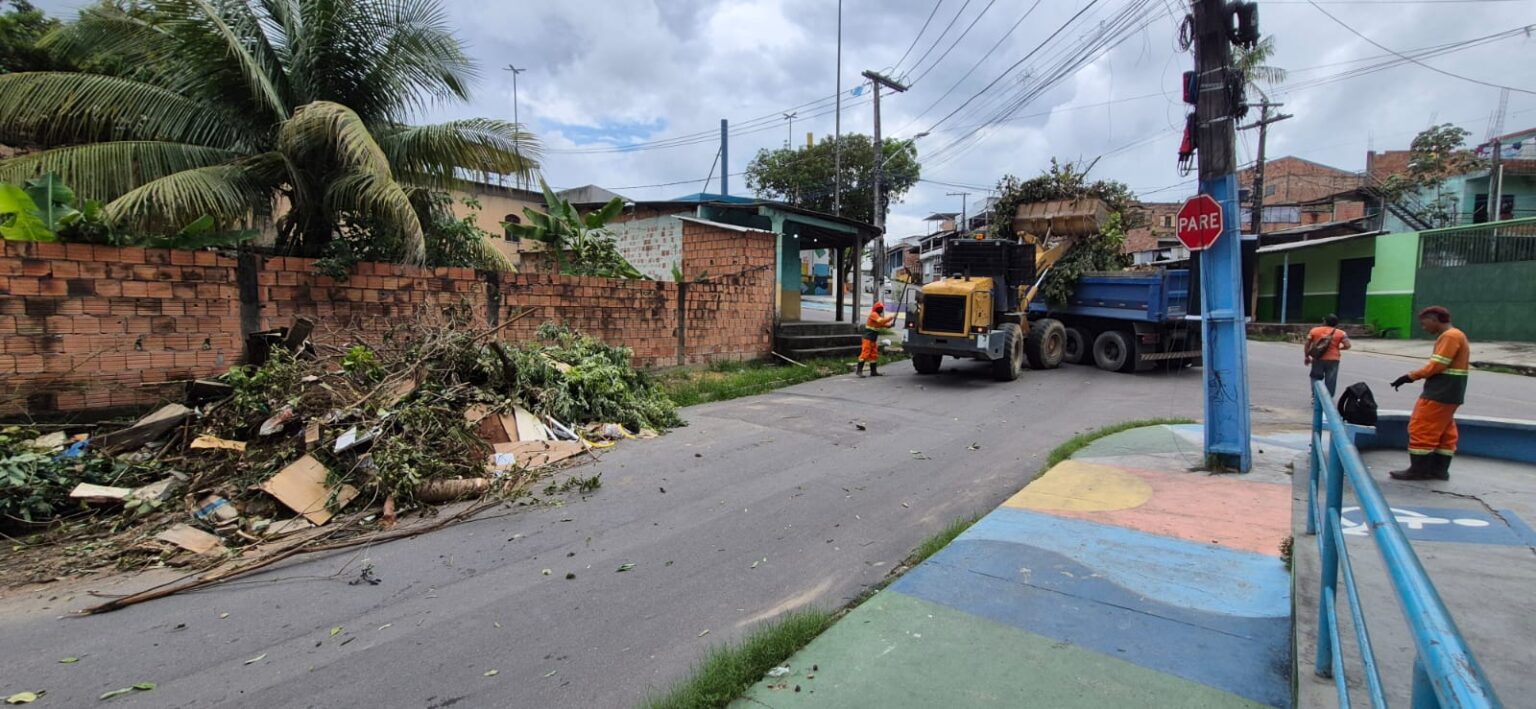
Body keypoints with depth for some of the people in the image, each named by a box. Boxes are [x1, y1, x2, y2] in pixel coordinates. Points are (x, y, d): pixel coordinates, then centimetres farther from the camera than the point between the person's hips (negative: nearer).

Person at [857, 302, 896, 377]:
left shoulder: (878, 315, 20)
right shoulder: (873, 314, -12)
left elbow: (882, 324, 18)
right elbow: (881, 321, -25)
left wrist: (890, 324, 1)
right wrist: (891, 317, -18)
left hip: (873, 339, 10)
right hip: (868, 338, -10)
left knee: (874, 355, 10)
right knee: (865, 353, -14)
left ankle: (873, 371, 15)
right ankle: (859, 370, -14)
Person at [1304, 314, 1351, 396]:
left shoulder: (1314, 330, 4)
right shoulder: (1340, 333, 1)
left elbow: (1307, 344, 1)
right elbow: (1347, 345, -8)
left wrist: (1307, 357, 9)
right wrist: (1338, 347, 11)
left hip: (1317, 359, 1)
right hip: (1332, 360, -1)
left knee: (1316, 379, 14)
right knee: (1330, 382, 4)